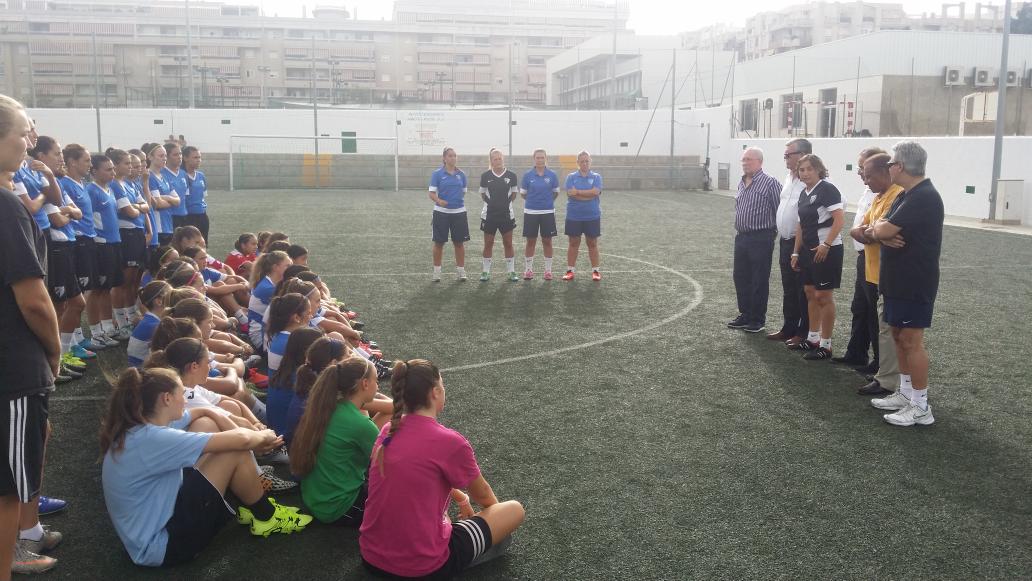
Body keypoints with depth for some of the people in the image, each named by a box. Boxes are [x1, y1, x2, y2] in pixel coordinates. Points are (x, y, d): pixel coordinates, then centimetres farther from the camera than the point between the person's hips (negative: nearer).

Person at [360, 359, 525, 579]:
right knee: (515, 510, 8)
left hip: (371, 557, 7)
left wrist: (461, 498, 37)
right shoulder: (450, 442, -17)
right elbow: (483, 496, 4)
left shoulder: (388, 431, 2)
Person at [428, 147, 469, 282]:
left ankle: (461, 270, 16)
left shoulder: (461, 174, 5)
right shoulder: (437, 174, -4)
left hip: (459, 212, 3)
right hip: (441, 212, -2)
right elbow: (432, 193, -9)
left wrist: (457, 201, 7)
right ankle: (436, 272, 14)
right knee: (439, 242, 4)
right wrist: (439, 201, -26)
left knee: (459, 242, 6)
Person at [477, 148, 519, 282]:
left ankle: (511, 271, 13)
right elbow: (482, 193, 8)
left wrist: (505, 202, 5)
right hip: (489, 214, 0)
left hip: (507, 215, 0)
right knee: (488, 244, 7)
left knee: (508, 244, 5)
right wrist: (492, 202, 6)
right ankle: (486, 272, 16)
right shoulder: (485, 176, -4)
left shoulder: (511, 175, -3)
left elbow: (514, 193, 8)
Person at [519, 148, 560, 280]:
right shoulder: (527, 175, -2)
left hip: (548, 212, 0)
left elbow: (556, 192, 11)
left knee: (547, 241, 5)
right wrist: (533, 200, 6)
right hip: (530, 212, 0)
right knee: (530, 241, 4)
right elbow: (523, 193, 7)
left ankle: (548, 270, 14)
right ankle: (528, 269, 13)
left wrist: (547, 201, 8)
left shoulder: (552, 175, 0)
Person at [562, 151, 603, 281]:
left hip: (592, 217, 0)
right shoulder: (571, 177, 3)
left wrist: (578, 192, -13)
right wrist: (588, 195, -13)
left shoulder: (596, 177, 3)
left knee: (592, 244, 6)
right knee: (573, 243, 6)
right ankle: (570, 270, 12)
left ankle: (595, 271, 12)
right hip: (573, 216, 0)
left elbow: (595, 192, -15)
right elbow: (570, 194, -12)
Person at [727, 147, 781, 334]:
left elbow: (779, 211, -10)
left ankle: (758, 319, 11)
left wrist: (776, 232, -9)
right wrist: (739, 230, 17)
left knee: (760, 281, 1)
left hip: (761, 239, -7)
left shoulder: (770, 182, -10)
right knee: (741, 278, 13)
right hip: (741, 237, 7)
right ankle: (745, 315, 26)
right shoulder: (741, 183, 13)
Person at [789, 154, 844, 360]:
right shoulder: (804, 194, 12)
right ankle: (813, 338, 26)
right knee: (810, 293, 14)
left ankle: (825, 345, 4)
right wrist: (796, 252, 17)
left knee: (823, 296, -4)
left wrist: (826, 245, -25)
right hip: (808, 250, 9)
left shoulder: (827, 189, -13)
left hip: (826, 250, -9)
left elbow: (839, 220, -19)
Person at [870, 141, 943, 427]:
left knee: (911, 341, -5)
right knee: (899, 337, 15)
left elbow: (882, 230, -23)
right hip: (897, 280, 10)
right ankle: (905, 393, 25)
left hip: (914, 283, -10)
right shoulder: (906, 195, 14)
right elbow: (881, 231, 9)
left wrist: (881, 226, 0)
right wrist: (887, 235, -13)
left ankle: (921, 407, 2)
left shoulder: (924, 197, -20)